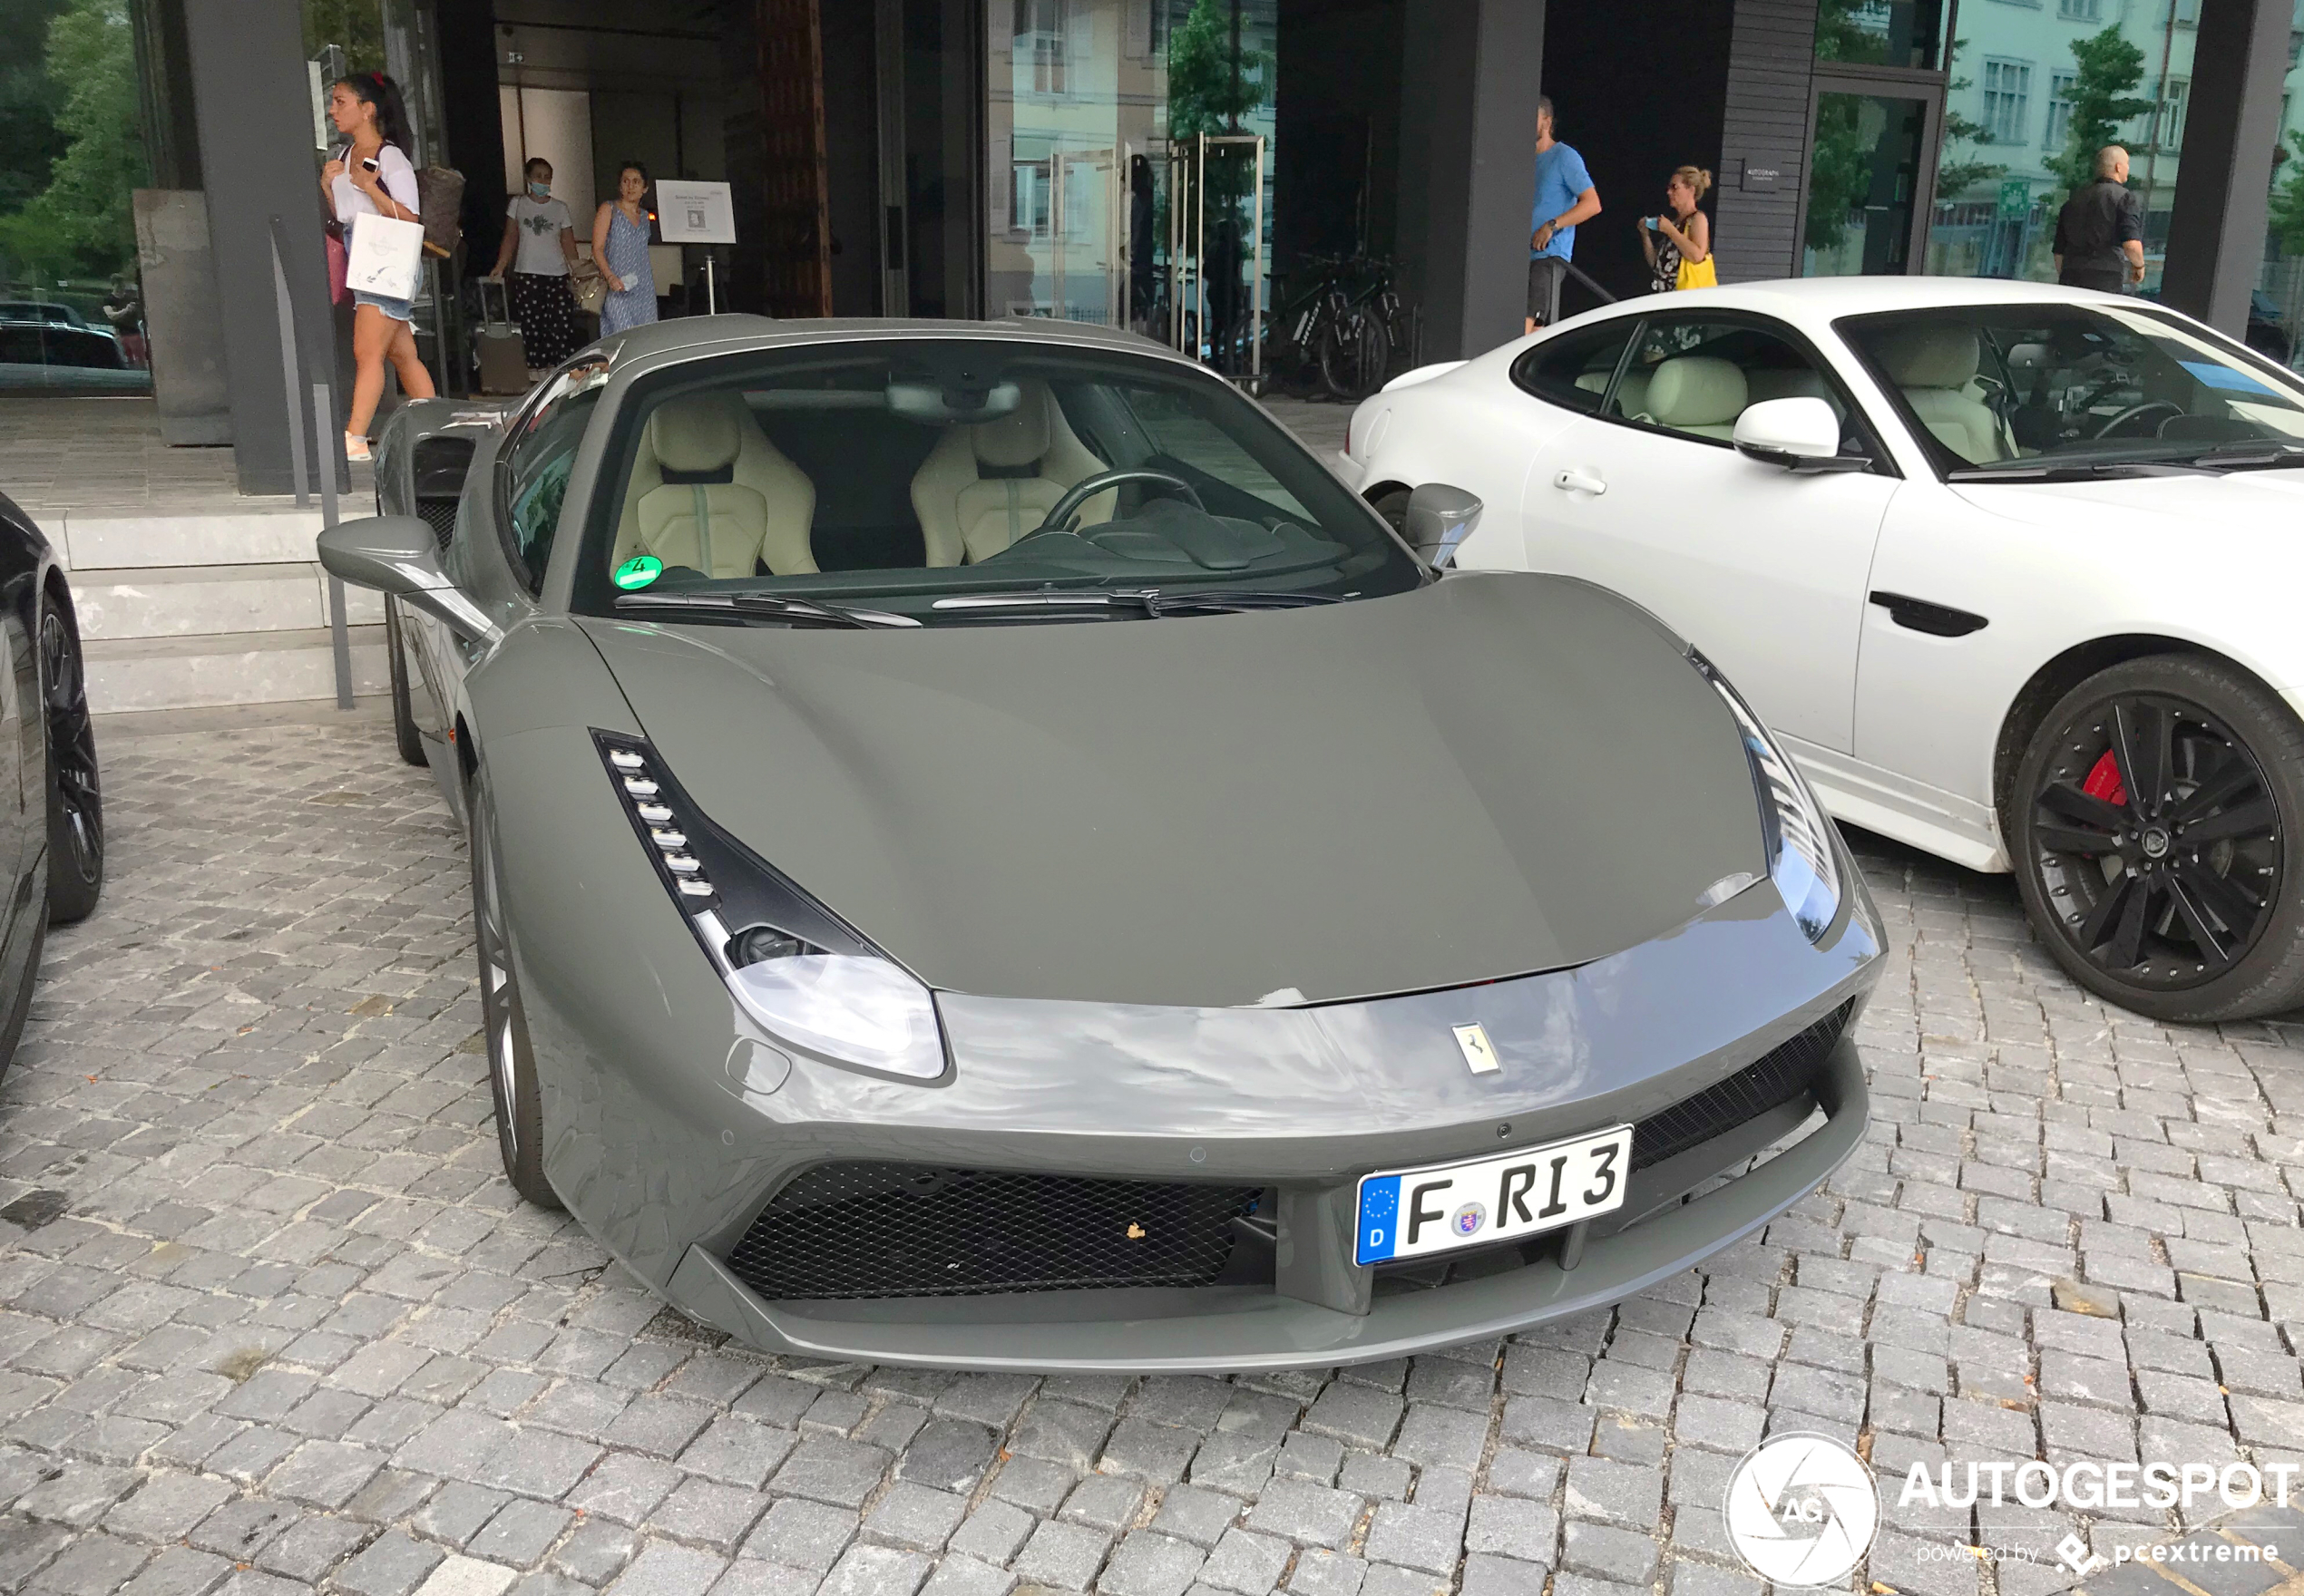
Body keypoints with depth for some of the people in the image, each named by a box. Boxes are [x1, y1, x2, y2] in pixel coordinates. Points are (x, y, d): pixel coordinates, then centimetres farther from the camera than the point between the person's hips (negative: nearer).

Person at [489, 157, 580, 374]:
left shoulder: (560, 208, 9)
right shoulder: (517, 203, 8)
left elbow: (568, 243, 8)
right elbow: (510, 238, 9)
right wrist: (500, 267, 0)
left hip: (557, 274, 0)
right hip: (527, 274, 0)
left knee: (562, 321, -8)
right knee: (531, 323, -2)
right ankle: (537, 366, 5)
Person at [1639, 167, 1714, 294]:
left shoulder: (1698, 218, -2)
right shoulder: (1673, 221, 20)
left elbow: (1697, 256, -19)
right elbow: (1655, 263, 18)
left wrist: (1670, 230, -15)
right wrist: (1645, 235, 6)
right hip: (1662, 295, 7)